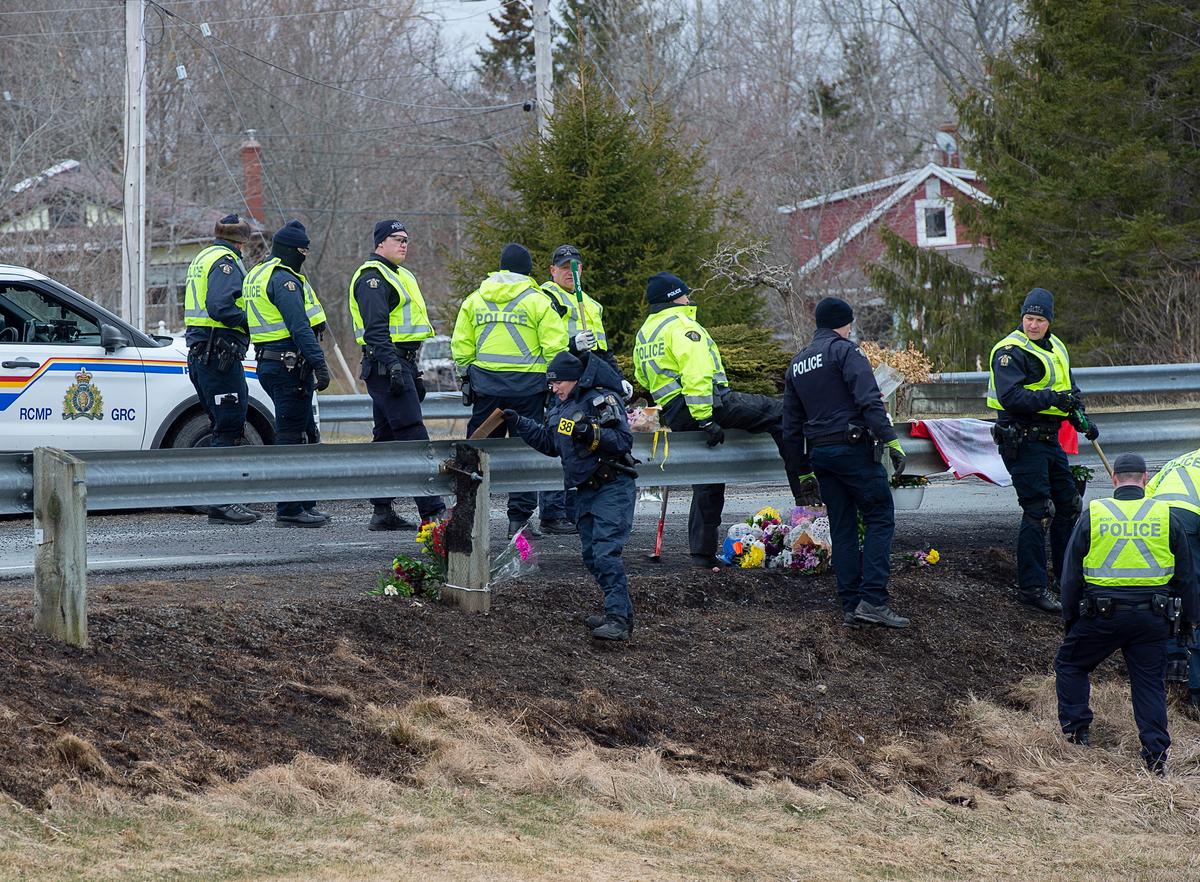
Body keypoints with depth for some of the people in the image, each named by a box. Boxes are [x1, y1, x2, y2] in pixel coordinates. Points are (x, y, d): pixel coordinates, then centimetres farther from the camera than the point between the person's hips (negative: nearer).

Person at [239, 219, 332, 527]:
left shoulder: (256, 276, 18)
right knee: (291, 436, -7)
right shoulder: (284, 280, -15)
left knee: (304, 435, 16)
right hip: (290, 365, -10)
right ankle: (289, 510, -6)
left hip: (268, 361, 10)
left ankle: (304, 503, 21)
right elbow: (300, 327, -23)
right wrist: (319, 363, -25)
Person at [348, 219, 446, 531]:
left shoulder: (396, 276, 23)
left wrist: (414, 375, 28)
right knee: (413, 438, -14)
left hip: (401, 363, 11)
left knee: (386, 438, 10)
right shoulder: (373, 277, -10)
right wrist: (393, 366, -28)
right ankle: (432, 511, -19)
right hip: (387, 364, -11)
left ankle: (382, 511, 12)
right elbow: (376, 329, -20)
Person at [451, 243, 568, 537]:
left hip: (486, 385, 3)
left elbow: (461, 347, 9)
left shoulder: (475, 300, 8)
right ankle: (519, 517, 1)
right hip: (527, 386, -3)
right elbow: (555, 347, -6)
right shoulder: (538, 302, -3)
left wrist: (467, 375, 19)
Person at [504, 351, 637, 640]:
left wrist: (592, 434, -31)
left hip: (613, 488, -10)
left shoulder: (603, 400, -12)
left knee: (606, 553, -19)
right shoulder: (562, 408, 15)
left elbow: (624, 440, -19)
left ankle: (618, 619, -23)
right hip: (587, 491, 10)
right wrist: (518, 423, 19)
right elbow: (547, 442, 26)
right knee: (591, 556, 10)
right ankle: (622, 613, 18)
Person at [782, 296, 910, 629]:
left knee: (842, 529, 11)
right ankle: (872, 599, -16)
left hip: (819, 452, 7)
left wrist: (804, 472, 26)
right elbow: (869, 400, -18)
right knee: (880, 519, -4)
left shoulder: (797, 364, 19)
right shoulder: (844, 350, -5)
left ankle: (851, 607, 8)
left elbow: (791, 426, 21)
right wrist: (891, 441, -19)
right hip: (853, 448, -7)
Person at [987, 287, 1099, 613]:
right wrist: (1052, 399, -32)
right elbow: (1010, 397, -25)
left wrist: (1081, 420, 14)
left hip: (1049, 439, 9)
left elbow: (1068, 387, 28)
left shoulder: (1056, 348, 15)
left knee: (1068, 504, 17)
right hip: (1022, 440, -9)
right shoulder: (1011, 352, -13)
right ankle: (1032, 587, -7)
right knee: (1037, 511, -12)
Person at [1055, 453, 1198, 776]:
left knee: (1070, 665, 19)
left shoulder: (1092, 515, -1)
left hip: (1102, 615, -1)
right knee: (1150, 682, 8)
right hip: (1153, 617, 1)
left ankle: (1076, 731, 15)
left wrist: (1068, 616, 15)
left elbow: (1070, 574, 4)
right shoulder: (1166, 516, 1)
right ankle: (1156, 755, 1)